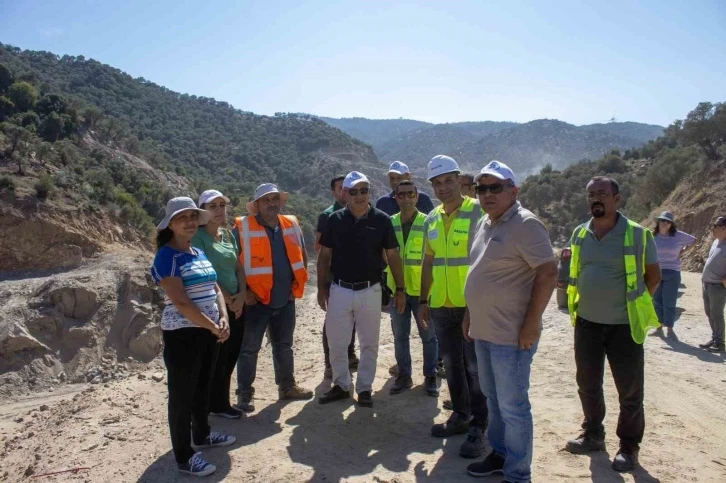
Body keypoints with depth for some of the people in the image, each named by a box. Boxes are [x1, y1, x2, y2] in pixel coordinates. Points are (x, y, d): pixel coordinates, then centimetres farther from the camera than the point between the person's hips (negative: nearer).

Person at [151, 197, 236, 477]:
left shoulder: (200, 254, 10)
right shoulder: (166, 256, -13)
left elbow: (215, 289, 10)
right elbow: (180, 302, -21)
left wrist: (223, 320, -6)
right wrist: (213, 327, -19)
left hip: (208, 332, 8)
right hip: (182, 334, -8)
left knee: (203, 387, 20)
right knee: (182, 394, 2)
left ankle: (202, 435, 39)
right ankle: (184, 457, 14)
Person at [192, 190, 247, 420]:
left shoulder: (229, 235, 11)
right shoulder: (198, 236, -10)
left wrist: (242, 295, -3)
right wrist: (227, 300, -12)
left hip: (237, 304, 7)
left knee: (231, 356, 12)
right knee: (218, 357, 2)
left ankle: (221, 401, 27)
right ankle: (217, 405, 18)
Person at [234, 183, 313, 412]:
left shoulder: (291, 225, 4)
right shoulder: (243, 228, -12)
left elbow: (301, 256, 16)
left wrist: (297, 284, 8)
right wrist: (242, 291, -13)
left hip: (285, 300, 5)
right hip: (256, 300, -5)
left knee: (284, 346, 18)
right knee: (249, 349, 4)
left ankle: (287, 386, 33)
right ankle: (245, 394, 18)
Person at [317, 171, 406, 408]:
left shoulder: (381, 219, -5)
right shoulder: (335, 219, -1)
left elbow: (393, 256, 0)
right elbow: (324, 256, 5)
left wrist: (400, 289, -1)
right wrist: (321, 287, 3)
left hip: (370, 291, -1)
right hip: (339, 290, 1)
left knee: (369, 344, 10)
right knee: (336, 343, 10)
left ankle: (364, 388, 26)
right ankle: (341, 385, 28)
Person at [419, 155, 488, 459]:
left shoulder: (478, 212, -9)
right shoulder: (431, 220, 10)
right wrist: (423, 300, 15)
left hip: (473, 305, -6)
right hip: (441, 305, 6)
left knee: (475, 366, 2)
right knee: (451, 363, 16)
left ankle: (478, 426, 15)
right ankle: (461, 415, 31)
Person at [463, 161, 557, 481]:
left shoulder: (525, 224, -14)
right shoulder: (483, 225, 11)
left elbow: (548, 273, -19)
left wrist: (532, 323, -19)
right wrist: (470, 314, 18)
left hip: (511, 334, -8)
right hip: (483, 330, 9)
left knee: (512, 405, 2)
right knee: (493, 398, 20)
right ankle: (499, 453, 37)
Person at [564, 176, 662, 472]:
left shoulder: (637, 234, -10)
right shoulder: (579, 234, 4)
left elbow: (653, 276, -1)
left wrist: (632, 303, 0)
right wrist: (578, 304, 10)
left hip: (624, 325, -4)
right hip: (587, 323, 5)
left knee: (630, 391, 7)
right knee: (588, 384, 15)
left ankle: (629, 447, 24)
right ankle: (593, 434, 34)